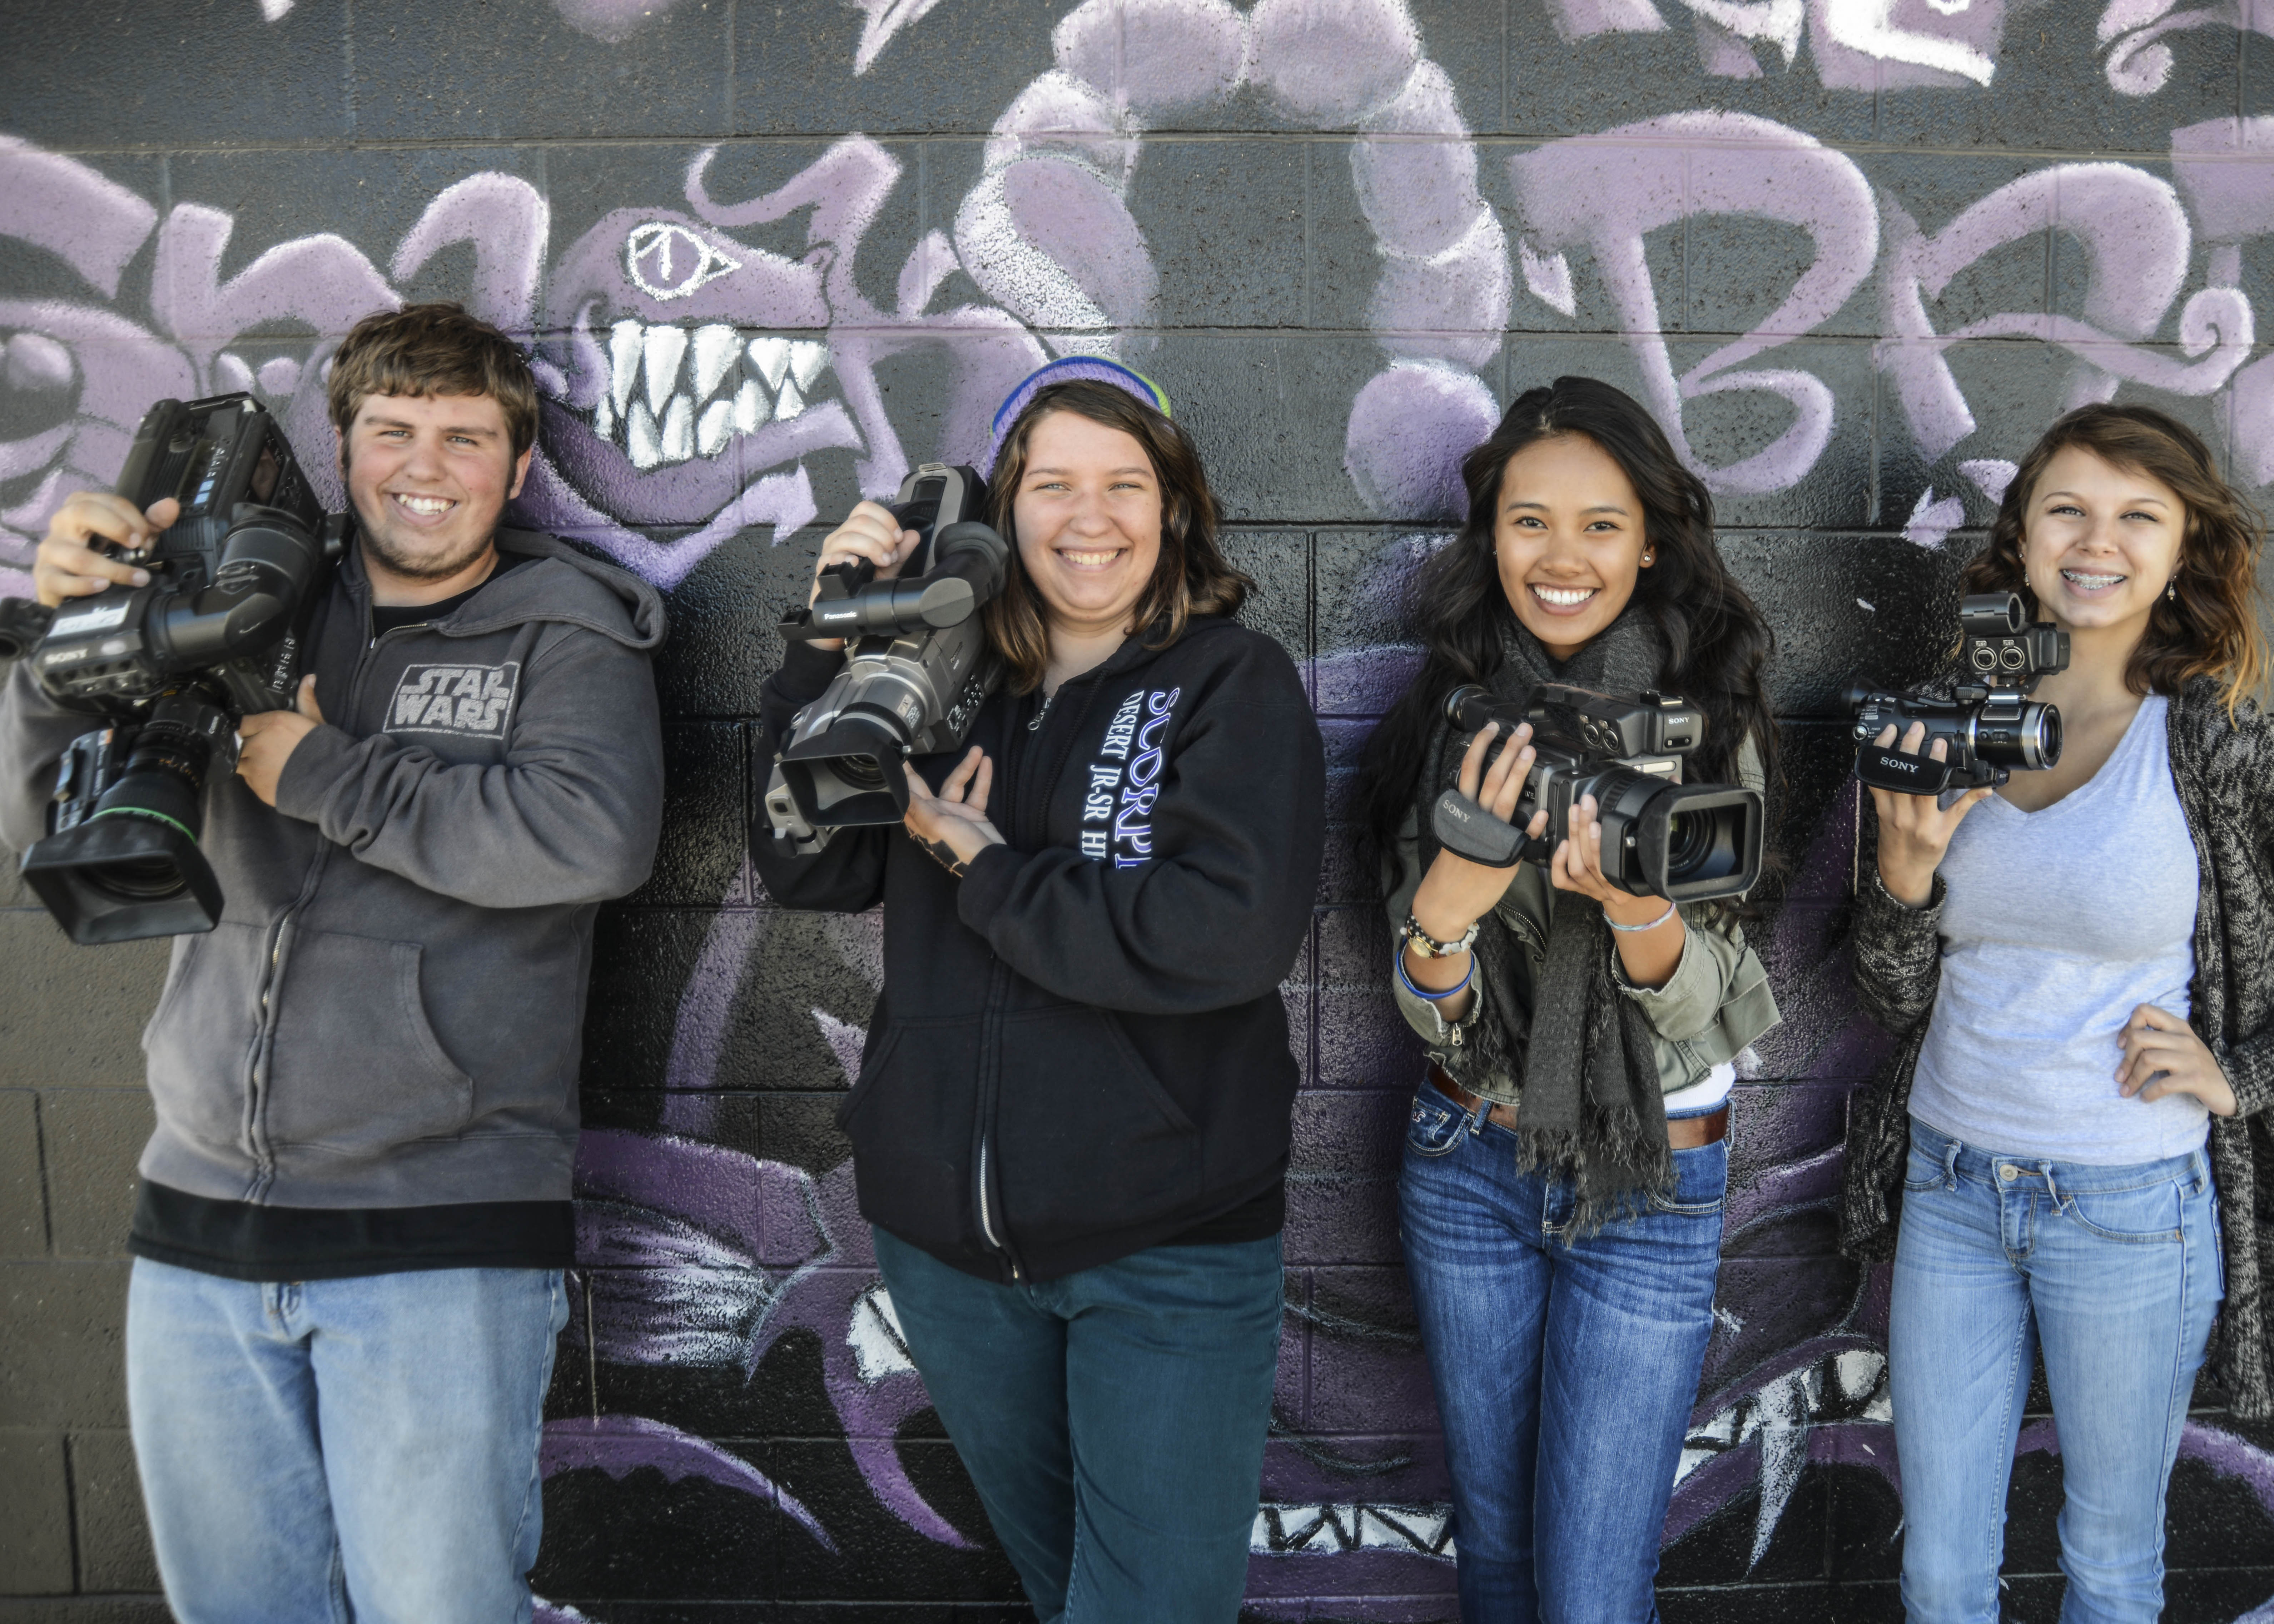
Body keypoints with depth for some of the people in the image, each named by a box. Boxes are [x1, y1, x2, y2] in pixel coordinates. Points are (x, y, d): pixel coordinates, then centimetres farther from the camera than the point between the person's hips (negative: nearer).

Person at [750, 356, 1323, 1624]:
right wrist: (834, 651, -11)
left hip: (1170, 1249, -4)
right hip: (946, 1234, 5)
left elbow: (1234, 933, -22)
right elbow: (808, 868, -1)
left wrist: (987, 872, -15)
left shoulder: (1235, 684, -8)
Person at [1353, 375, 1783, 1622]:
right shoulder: (1454, 723, -6)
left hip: (1652, 1186, -2)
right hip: (1469, 1165, 2)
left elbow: (1695, 1005, -12)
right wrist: (1450, 899, -31)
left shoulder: (1708, 725, -10)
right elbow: (1431, 1014, -8)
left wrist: (1636, 900, -34)